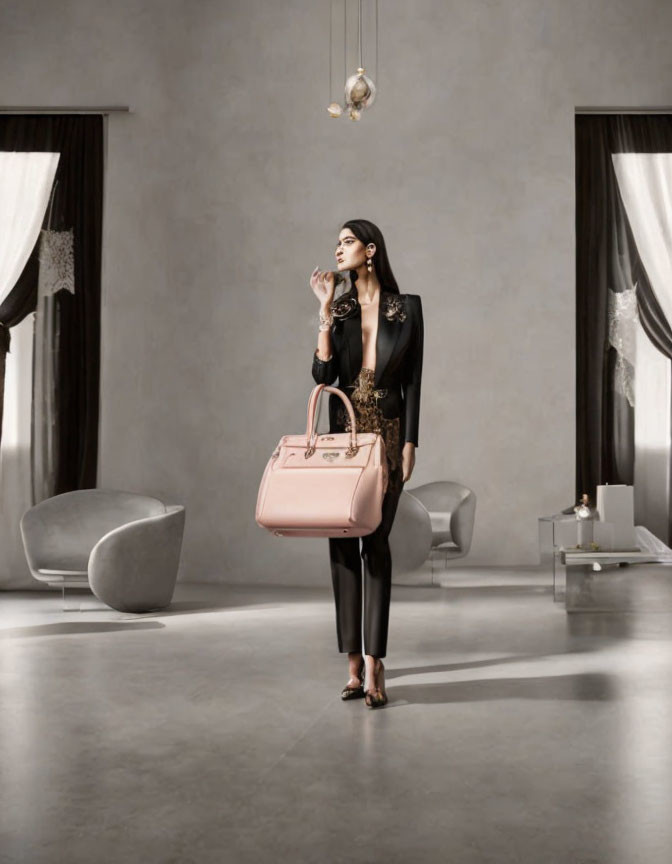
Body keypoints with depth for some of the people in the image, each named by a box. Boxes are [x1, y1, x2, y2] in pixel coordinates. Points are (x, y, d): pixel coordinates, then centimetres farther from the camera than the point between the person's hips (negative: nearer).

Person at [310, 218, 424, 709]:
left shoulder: (407, 308, 1)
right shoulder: (338, 309, 8)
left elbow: (412, 381, -1)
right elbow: (322, 374, -6)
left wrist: (410, 444, -7)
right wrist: (326, 309, -10)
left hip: (388, 433, -3)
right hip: (342, 433, 3)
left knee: (376, 540, -10)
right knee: (341, 540, 0)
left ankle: (374, 664, -7)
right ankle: (355, 663, 8)